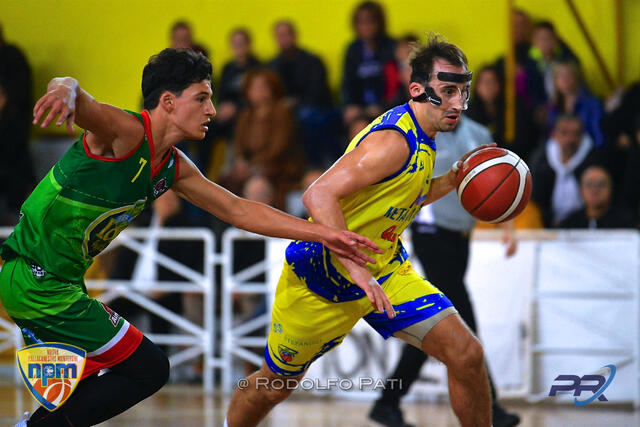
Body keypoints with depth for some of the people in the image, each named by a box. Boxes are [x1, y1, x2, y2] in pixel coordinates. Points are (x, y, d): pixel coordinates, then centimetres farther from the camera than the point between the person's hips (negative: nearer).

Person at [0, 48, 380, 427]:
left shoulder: (174, 168, 9)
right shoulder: (125, 132, -18)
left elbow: (238, 211, 15)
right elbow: (76, 96, -38)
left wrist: (321, 233, 9)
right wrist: (66, 91, -64)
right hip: (36, 279, -10)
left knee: (82, 396, 21)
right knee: (149, 369, -5)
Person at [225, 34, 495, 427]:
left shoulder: (421, 140, 2)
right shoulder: (394, 140, -26)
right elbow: (320, 196, -35)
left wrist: (449, 182, 3)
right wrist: (356, 269, -40)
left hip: (384, 271, 7)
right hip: (322, 277, -7)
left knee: (467, 354, -10)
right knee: (273, 386, 10)